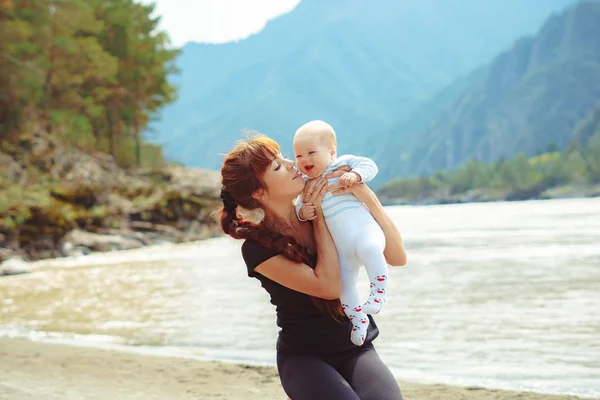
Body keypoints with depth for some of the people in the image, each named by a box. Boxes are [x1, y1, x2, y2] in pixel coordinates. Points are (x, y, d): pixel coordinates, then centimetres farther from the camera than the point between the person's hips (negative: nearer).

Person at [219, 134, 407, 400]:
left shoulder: (328, 210, -1)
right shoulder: (258, 247, -13)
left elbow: (398, 257, -5)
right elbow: (330, 287, -23)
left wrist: (367, 197, -15)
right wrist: (320, 218, -15)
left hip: (356, 349, 3)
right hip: (304, 357, -3)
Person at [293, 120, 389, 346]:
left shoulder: (343, 164, 2)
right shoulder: (306, 185, 15)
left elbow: (369, 165, -3)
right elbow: (299, 205, 16)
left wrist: (355, 175, -22)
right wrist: (302, 211, -7)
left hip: (363, 227, -6)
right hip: (341, 248, 6)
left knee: (368, 248, -39)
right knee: (343, 284, 1)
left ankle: (378, 291, -28)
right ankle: (357, 318, 22)